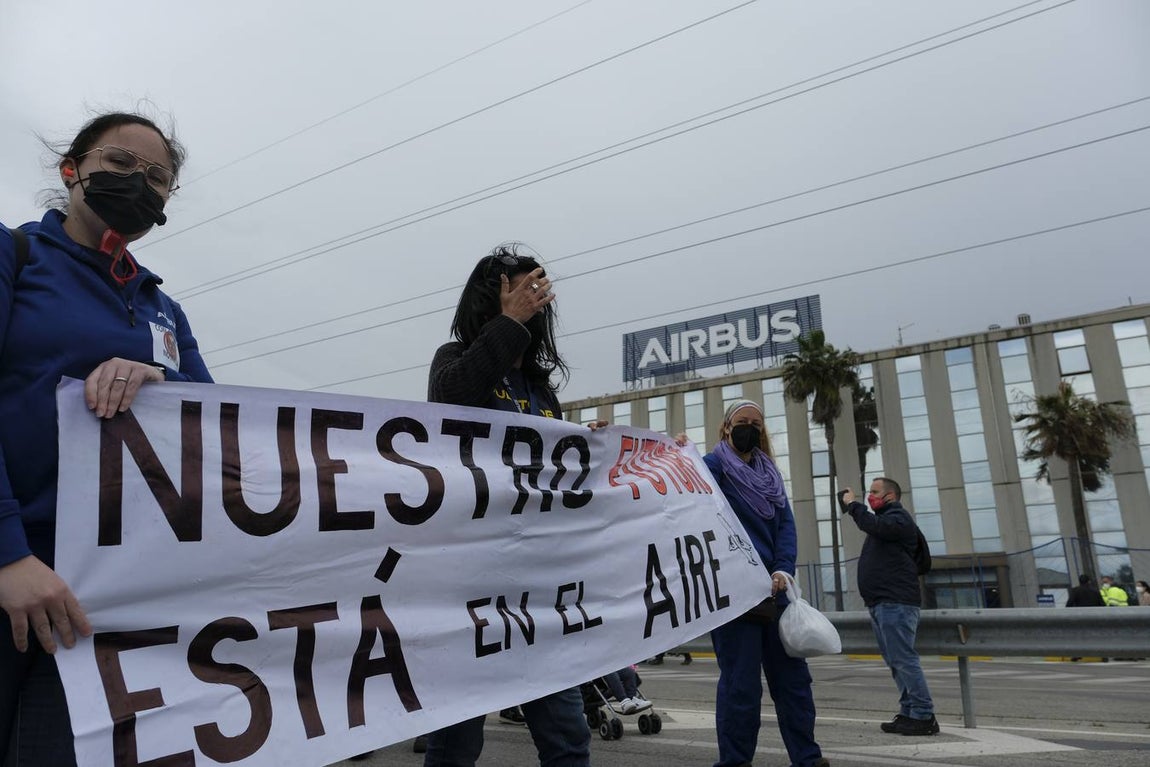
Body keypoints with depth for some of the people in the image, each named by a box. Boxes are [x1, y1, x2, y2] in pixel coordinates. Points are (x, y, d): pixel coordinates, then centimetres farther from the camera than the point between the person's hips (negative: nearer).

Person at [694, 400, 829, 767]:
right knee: (741, 680, -2)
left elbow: (786, 525, 7)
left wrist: (784, 570, -9)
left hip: (772, 585, 6)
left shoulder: (770, 473, 16)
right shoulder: (715, 465, -1)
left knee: (792, 674, 10)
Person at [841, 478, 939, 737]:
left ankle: (923, 717, -9)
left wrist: (853, 504, -13)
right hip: (881, 603, 10)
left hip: (896, 603, -10)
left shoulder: (899, 517, -6)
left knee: (903, 659, -12)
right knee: (896, 660, 9)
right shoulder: (885, 519, 25)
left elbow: (874, 526, -23)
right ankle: (908, 713, 12)